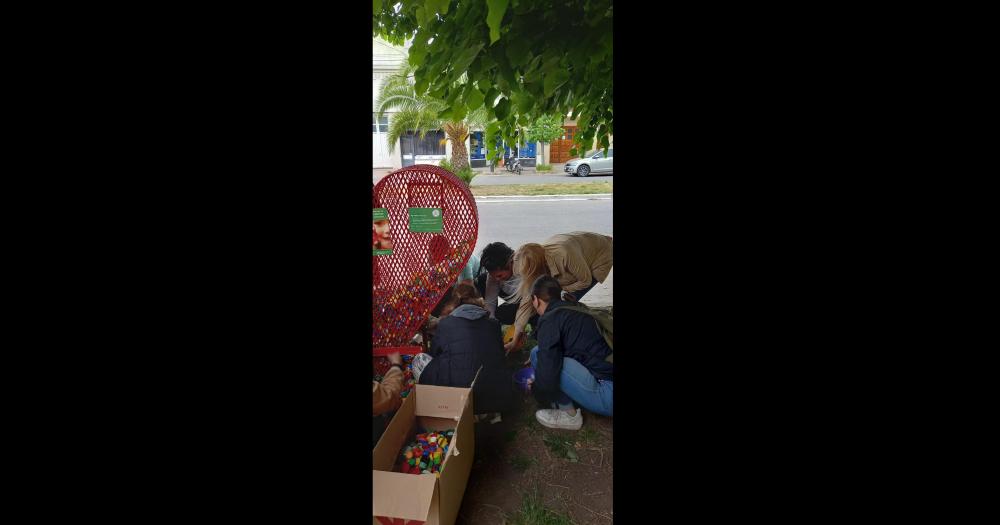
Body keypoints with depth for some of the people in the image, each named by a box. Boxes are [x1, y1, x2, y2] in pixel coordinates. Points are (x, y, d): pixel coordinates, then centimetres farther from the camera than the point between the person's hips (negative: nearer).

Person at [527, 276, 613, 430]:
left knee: (538, 354, -6)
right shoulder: (578, 308, 16)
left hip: (607, 397, -9)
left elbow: (547, 376, -17)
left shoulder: (550, 319, -9)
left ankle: (569, 415, 4)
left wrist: (536, 389, 7)